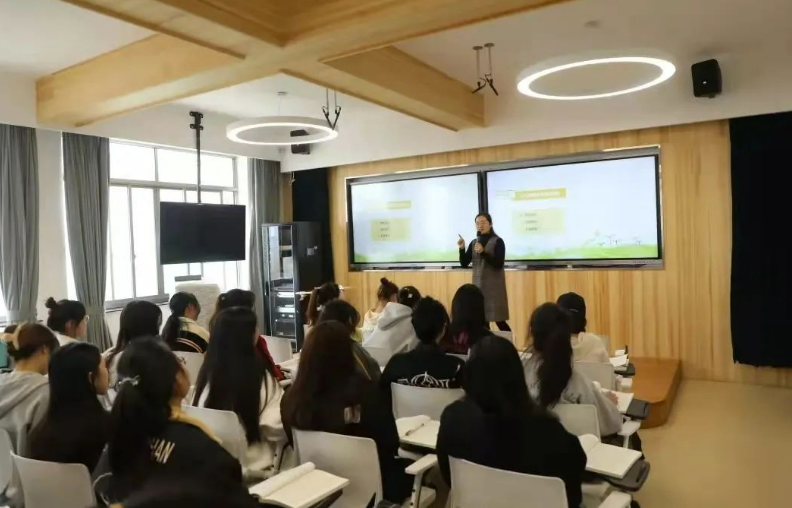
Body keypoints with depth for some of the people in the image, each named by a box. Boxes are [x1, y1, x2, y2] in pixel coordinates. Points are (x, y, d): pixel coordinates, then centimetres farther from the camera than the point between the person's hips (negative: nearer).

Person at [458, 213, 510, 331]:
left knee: (499, 321, -6)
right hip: (478, 285, 5)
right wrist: (462, 248, -8)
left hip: (494, 286, -5)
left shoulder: (497, 241, -4)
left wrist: (483, 252, -24)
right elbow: (464, 264, 7)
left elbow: (499, 264, -14)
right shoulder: (474, 243, 10)